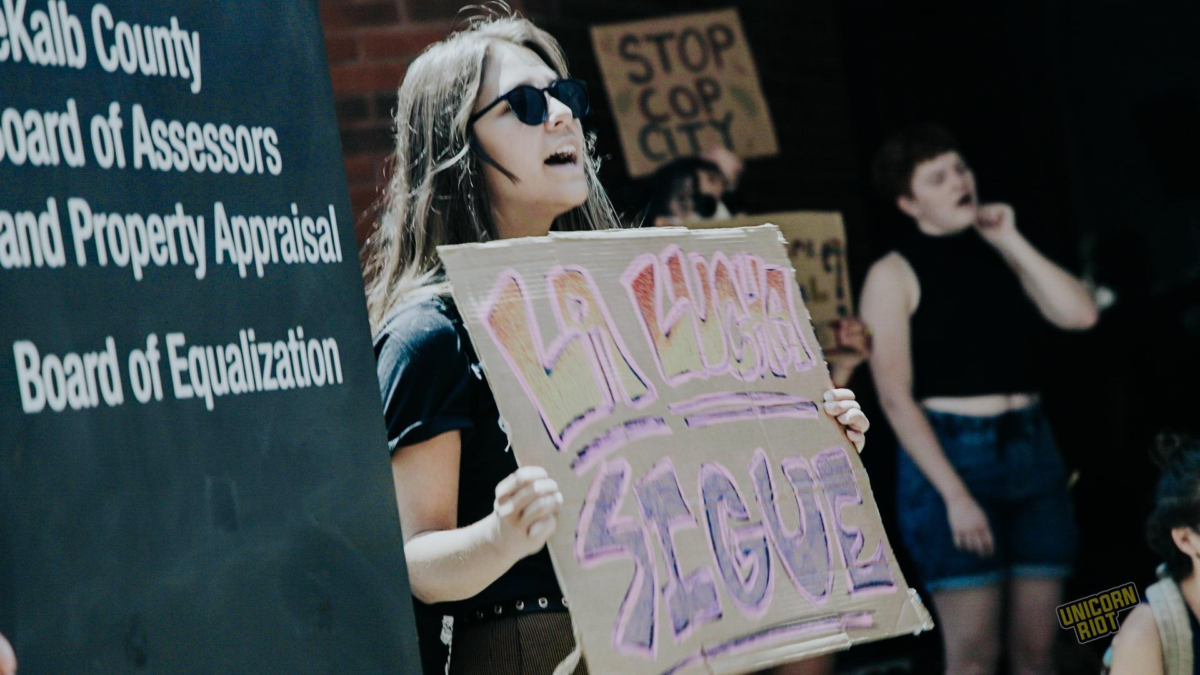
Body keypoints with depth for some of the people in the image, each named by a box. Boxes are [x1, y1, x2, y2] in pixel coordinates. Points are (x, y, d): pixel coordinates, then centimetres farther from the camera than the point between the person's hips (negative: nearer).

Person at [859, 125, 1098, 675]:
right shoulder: (894, 274, -2)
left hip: (1032, 449, 5)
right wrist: (954, 495, -17)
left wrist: (1012, 241, -3)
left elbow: (1080, 315, -3)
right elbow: (895, 397, -10)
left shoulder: (1000, 254, 12)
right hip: (950, 453, -5)